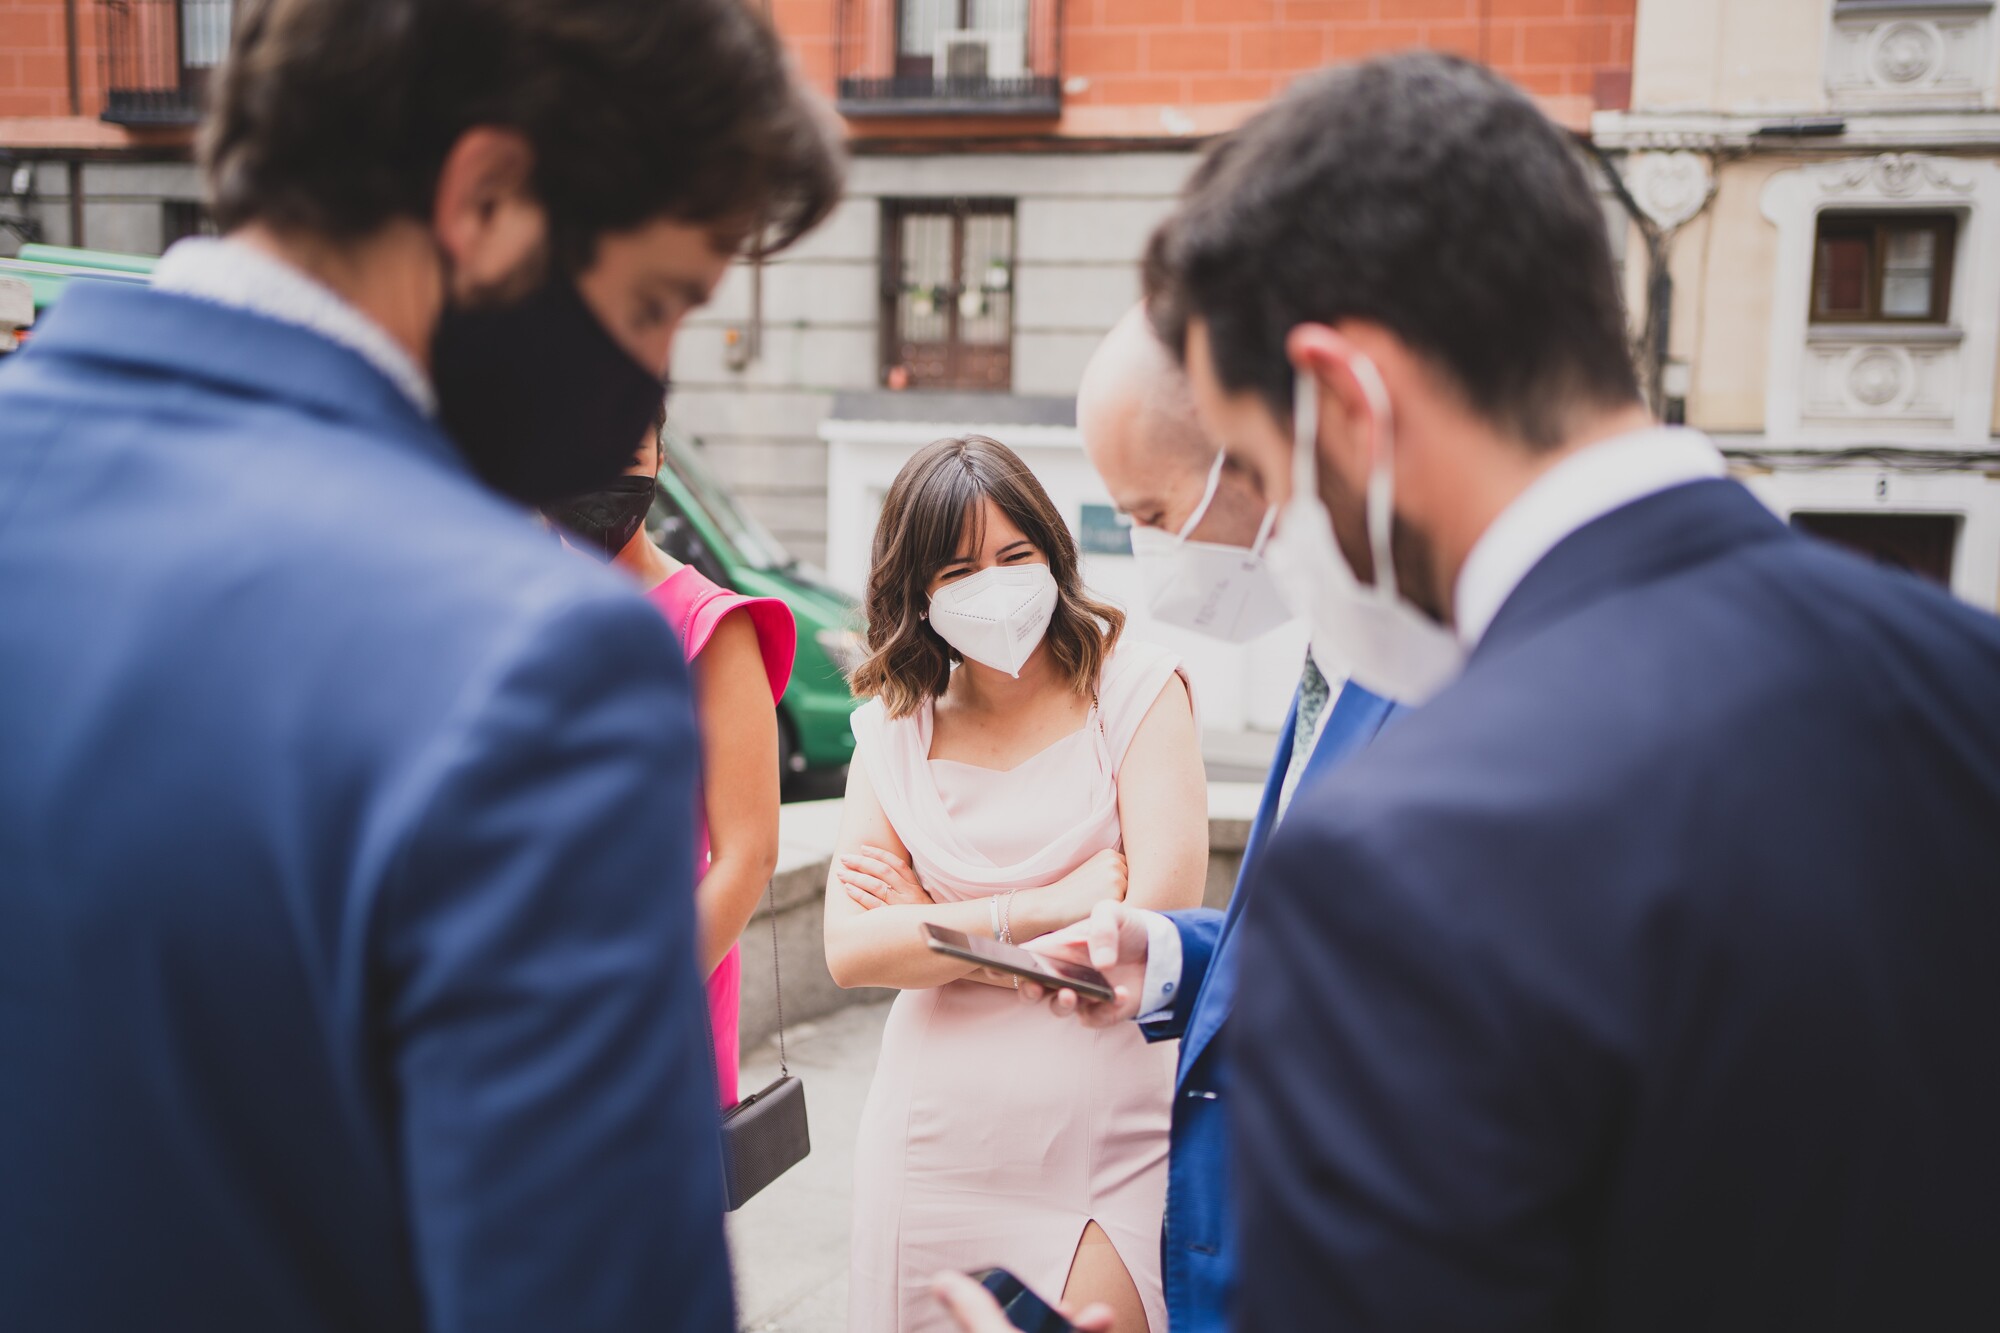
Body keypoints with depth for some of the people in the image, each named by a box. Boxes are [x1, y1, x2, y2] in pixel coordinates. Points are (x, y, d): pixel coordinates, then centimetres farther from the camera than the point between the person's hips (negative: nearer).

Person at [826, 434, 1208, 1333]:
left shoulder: (1134, 685, -6)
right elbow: (850, 951, -7)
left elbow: (1161, 922, -16)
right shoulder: (894, 728, 3)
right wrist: (1047, 909, -15)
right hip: (938, 1143, 3)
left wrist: (935, 923, -8)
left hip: (1109, 1139, -2)